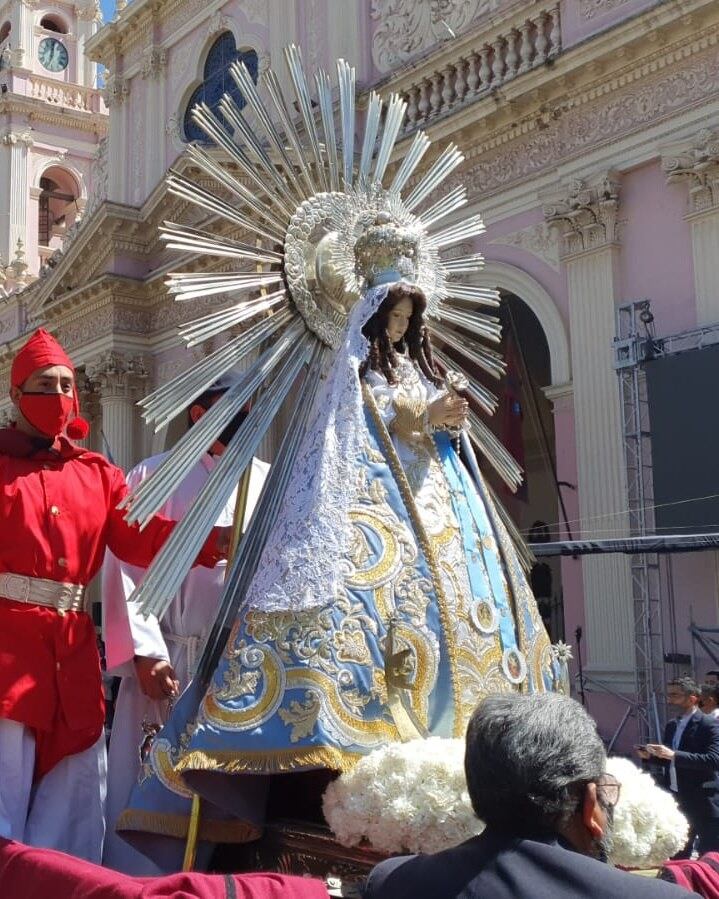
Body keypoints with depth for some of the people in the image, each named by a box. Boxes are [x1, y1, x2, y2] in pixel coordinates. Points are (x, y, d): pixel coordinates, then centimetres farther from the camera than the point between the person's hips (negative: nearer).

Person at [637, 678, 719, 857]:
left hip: (703, 802, -8)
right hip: (676, 799, 8)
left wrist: (674, 755, -30)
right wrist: (650, 756, -3)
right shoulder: (671, 726, 12)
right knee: (678, 855, 15)